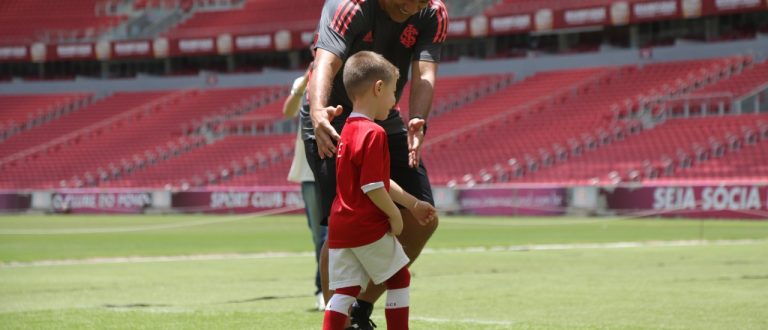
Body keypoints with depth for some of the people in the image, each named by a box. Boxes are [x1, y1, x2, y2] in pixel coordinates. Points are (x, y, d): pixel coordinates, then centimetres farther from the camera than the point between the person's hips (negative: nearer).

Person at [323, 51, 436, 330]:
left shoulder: (348, 131, 13)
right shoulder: (373, 133, -17)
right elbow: (372, 187, -22)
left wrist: (412, 203, 24)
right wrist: (395, 214, -7)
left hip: (340, 226, 8)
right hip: (369, 226, -8)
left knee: (345, 290, 6)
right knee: (399, 278, 10)